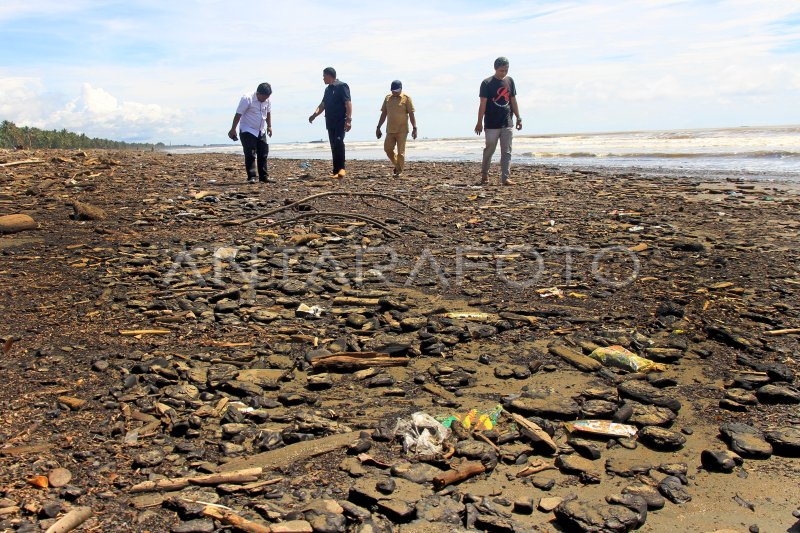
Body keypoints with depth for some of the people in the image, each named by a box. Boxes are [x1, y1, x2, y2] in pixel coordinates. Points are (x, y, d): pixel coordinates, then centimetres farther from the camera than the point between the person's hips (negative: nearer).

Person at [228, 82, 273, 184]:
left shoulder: (267, 100, -1)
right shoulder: (247, 99, -19)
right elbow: (238, 114, -15)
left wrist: (269, 126, 12)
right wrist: (233, 130, -13)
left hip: (261, 132, 6)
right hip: (248, 131, -6)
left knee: (263, 154, 5)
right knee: (250, 154, -11)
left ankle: (264, 177, 11)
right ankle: (251, 177, -9)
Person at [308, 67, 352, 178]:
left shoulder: (341, 86, -5)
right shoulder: (328, 89, 21)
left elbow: (348, 103, -13)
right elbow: (323, 104, 21)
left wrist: (349, 119, -22)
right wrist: (314, 114, 3)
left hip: (340, 122, -8)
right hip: (330, 122, 8)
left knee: (338, 142, -22)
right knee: (333, 146, 6)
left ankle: (341, 168, -20)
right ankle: (336, 171, 9)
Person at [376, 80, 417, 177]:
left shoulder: (406, 98, -3)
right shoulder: (388, 98, 9)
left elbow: (411, 114, -4)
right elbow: (384, 114, 14)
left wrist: (414, 128, -10)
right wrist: (378, 128, 12)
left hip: (402, 130, -4)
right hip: (390, 130, 5)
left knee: (401, 151, -3)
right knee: (387, 148, 4)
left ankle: (399, 171, 6)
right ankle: (397, 165, 24)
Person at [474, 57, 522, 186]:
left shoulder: (510, 81, 9)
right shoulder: (487, 83, -6)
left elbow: (513, 101, 14)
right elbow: (483, 104, -8)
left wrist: (518, 118, 12)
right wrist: (479, 122, -10)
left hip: (507, 123, 4)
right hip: (491, 125, -4)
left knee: (506, 152, 0)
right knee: (489, 150, 4)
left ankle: (505, 178, 1)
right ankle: (484, 175, 22)